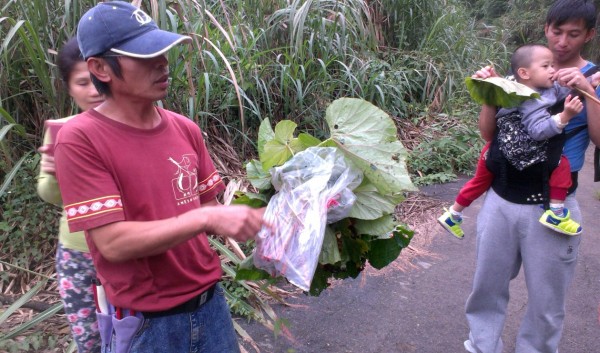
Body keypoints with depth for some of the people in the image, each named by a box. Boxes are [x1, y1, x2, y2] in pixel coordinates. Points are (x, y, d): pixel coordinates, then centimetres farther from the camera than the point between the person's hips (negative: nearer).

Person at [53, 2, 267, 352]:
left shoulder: (186, 129, 0)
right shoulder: (80, 139, -16)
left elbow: (207, 206, 7)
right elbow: (113, 242, -21)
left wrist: (245, 217, -11)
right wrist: (205, 219, -26)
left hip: (210, 301, 5)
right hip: (148, 322, -4)